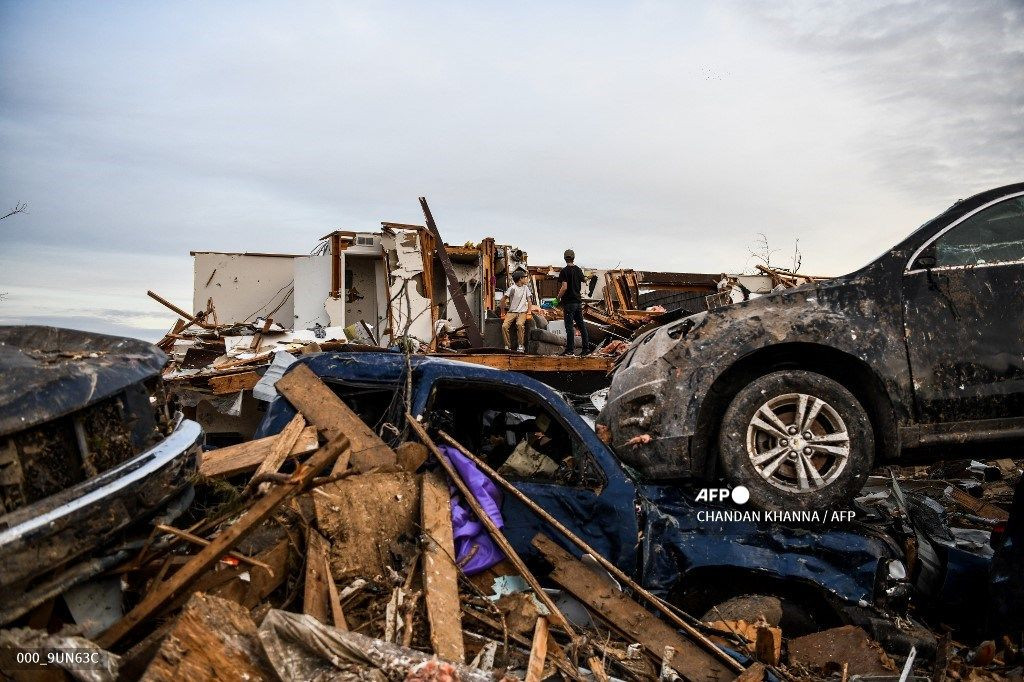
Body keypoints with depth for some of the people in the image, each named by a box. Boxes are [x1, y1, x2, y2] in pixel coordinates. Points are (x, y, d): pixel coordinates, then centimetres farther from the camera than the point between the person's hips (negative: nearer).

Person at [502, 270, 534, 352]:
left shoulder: (526, 287, 9)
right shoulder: (512, 288, -2)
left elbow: (529, 300, 9)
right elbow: (503, 300, 2)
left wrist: (529, 312, -2)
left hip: (522, 312, 1)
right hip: (511, 312, 0)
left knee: (519, 324, -31)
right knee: (504, 326, -25)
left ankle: (521, 346, -23)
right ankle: (507, 346, -13)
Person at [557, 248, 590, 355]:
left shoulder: (564, 271, -10)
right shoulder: (579, 270, 9)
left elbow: (564, 287, -17)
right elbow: (582, 286, 13)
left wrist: (558, 297, -5)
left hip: (568, 301, -6)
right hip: (578, 300, 6)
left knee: (569, 326, -4)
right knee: (581, 324, 10)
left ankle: (570, 349, -4)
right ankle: (586, 347, 11)